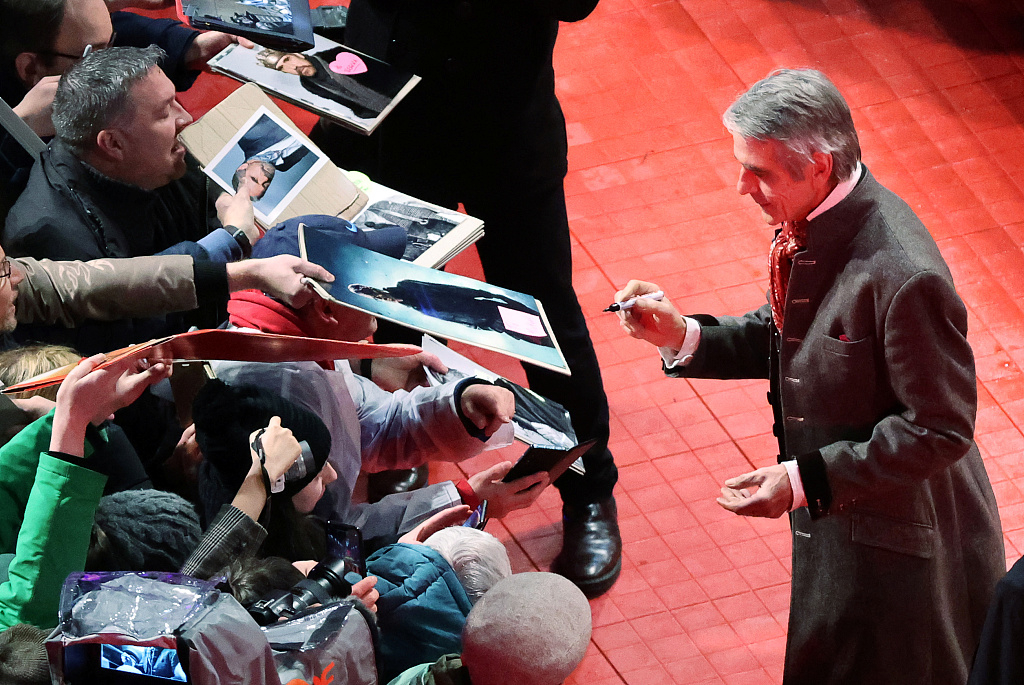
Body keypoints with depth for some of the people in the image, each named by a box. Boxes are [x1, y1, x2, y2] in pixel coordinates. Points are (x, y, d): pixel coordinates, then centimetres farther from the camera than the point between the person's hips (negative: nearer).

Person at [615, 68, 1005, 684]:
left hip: (894, 534, -8)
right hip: (833, 514, 8)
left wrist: (806, 479, -27)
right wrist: (682, 336, -6)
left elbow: (939, 430, -27)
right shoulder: (808, 222, -7)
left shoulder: (905, 277, -34)